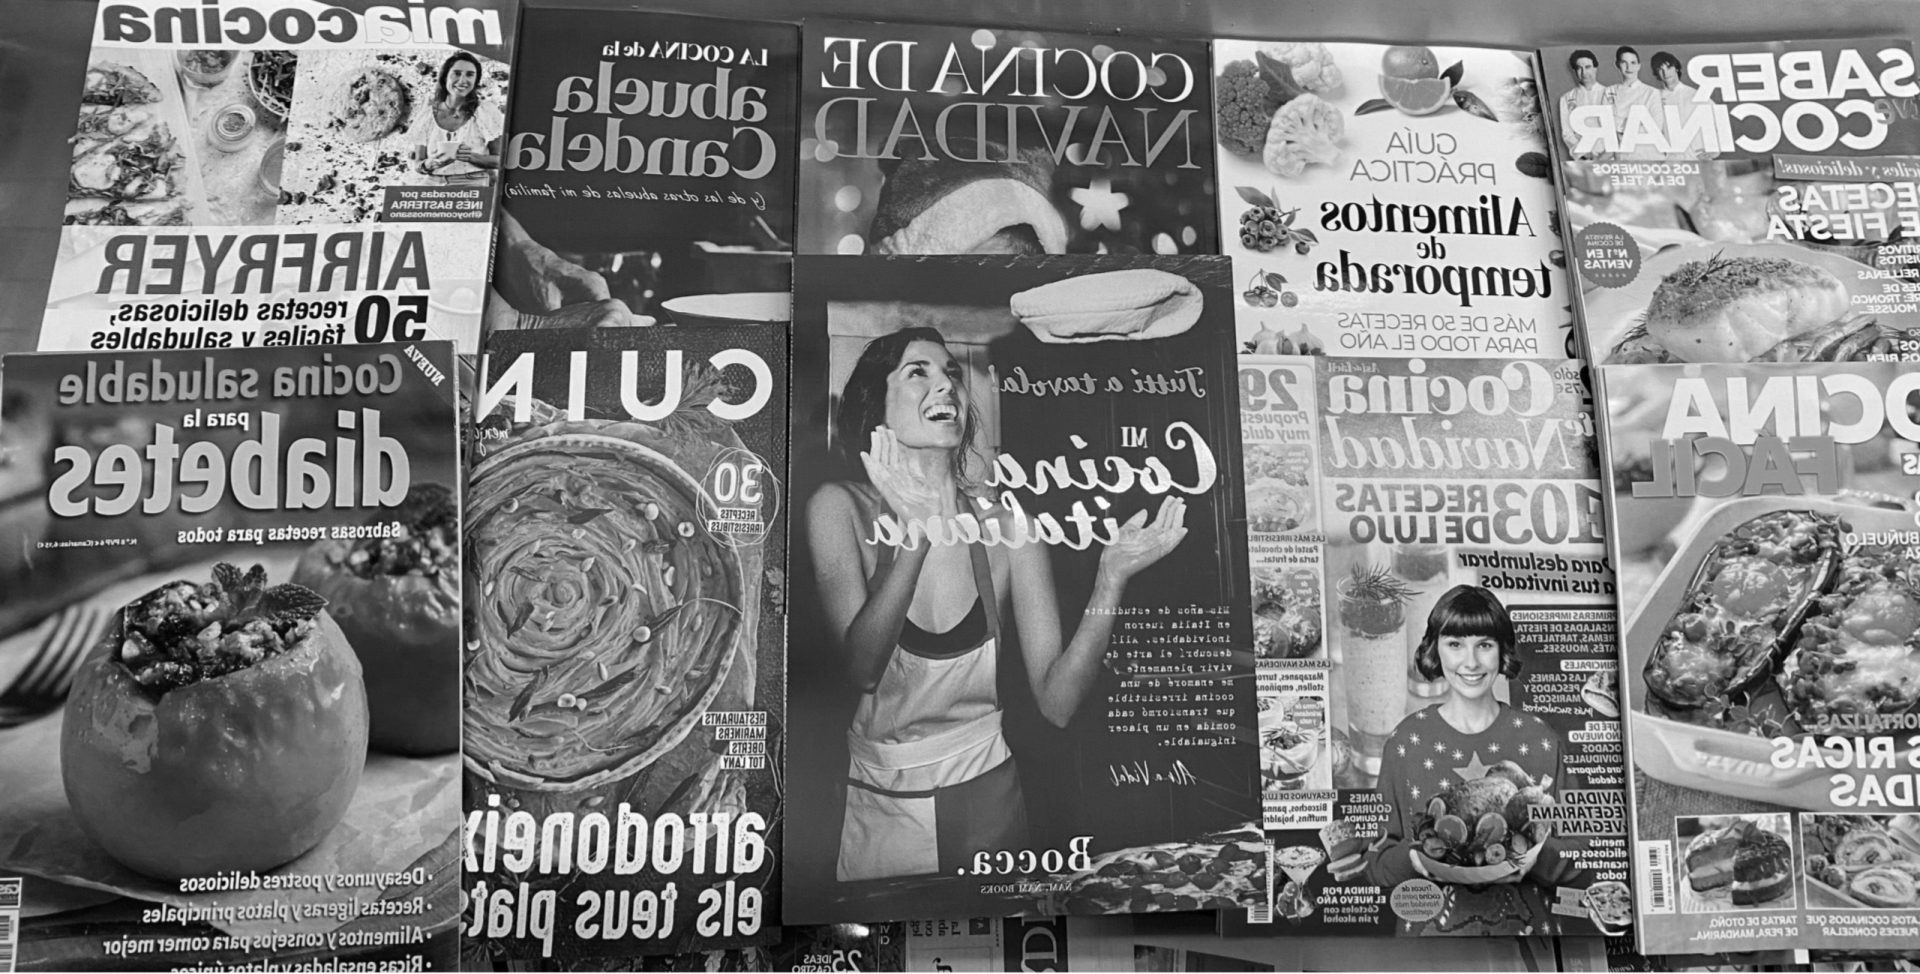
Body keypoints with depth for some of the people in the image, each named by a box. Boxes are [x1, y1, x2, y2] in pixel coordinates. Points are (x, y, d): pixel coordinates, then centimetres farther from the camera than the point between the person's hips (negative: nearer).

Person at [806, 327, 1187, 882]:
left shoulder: (1007, 527, -7)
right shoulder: (840, 507, -11)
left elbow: (1057, 701, -12)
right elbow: (862, 667, -24)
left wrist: (1112, 577, -25)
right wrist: (917, 532, -36)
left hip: (984, 797, 1)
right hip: (872, 810, -1)